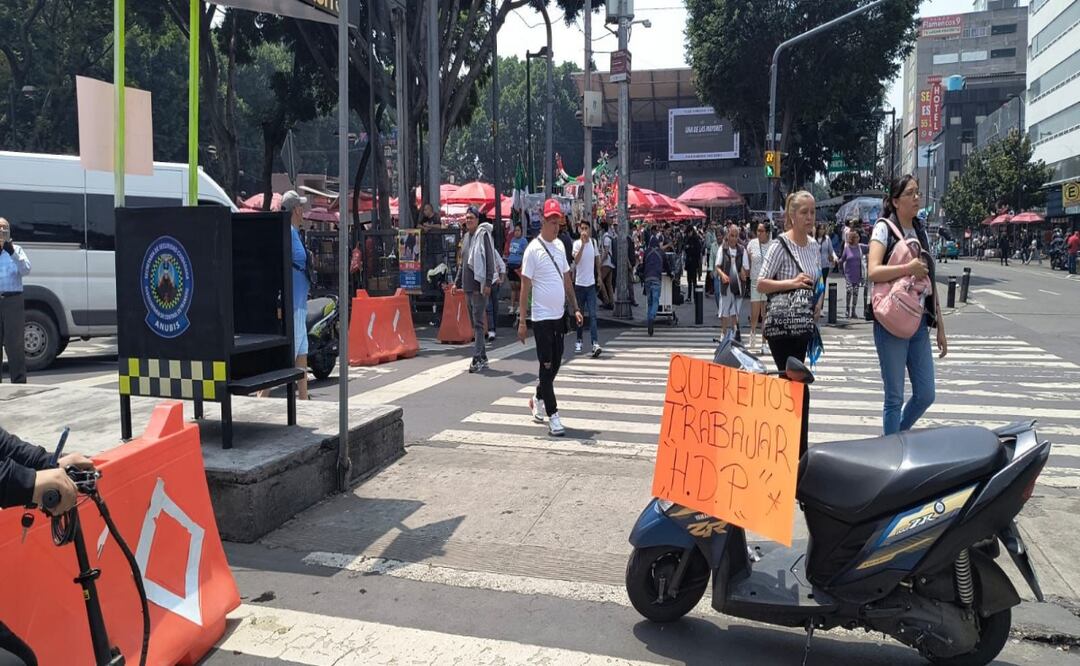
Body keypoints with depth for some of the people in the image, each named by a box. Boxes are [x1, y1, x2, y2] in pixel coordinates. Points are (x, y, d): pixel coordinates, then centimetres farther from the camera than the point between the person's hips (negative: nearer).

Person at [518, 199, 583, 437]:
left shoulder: (560, 246, 10)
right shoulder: (533, 249, -11)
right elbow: (525, 286, -11)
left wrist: (575, 308, 12)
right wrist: (522, 321, -13)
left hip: (559, 315, 7)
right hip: (542, 317, -7)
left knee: (556, 363, 15)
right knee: (547, 366, -3)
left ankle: (537, 399, 36)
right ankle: (553, 416, 2)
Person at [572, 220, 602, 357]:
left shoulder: (593, 242, 4)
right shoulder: (577, 243, -9)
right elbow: (576, 260, -27)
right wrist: (583, 244, -35)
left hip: (591, 284, 2)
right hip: (579, 283, -2)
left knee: (592, 315, -7)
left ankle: (595, 343, -15)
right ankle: (579, 341, 22)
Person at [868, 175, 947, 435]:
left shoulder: (921, 232, 15)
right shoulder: (884, 228, -5)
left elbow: (931, 282, 17)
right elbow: (873, 271, -20)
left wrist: (940, 327, 16)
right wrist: (909, 268, -23)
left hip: (919, 322, 7)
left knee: (926, 395, 8)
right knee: (895, 397, 1)